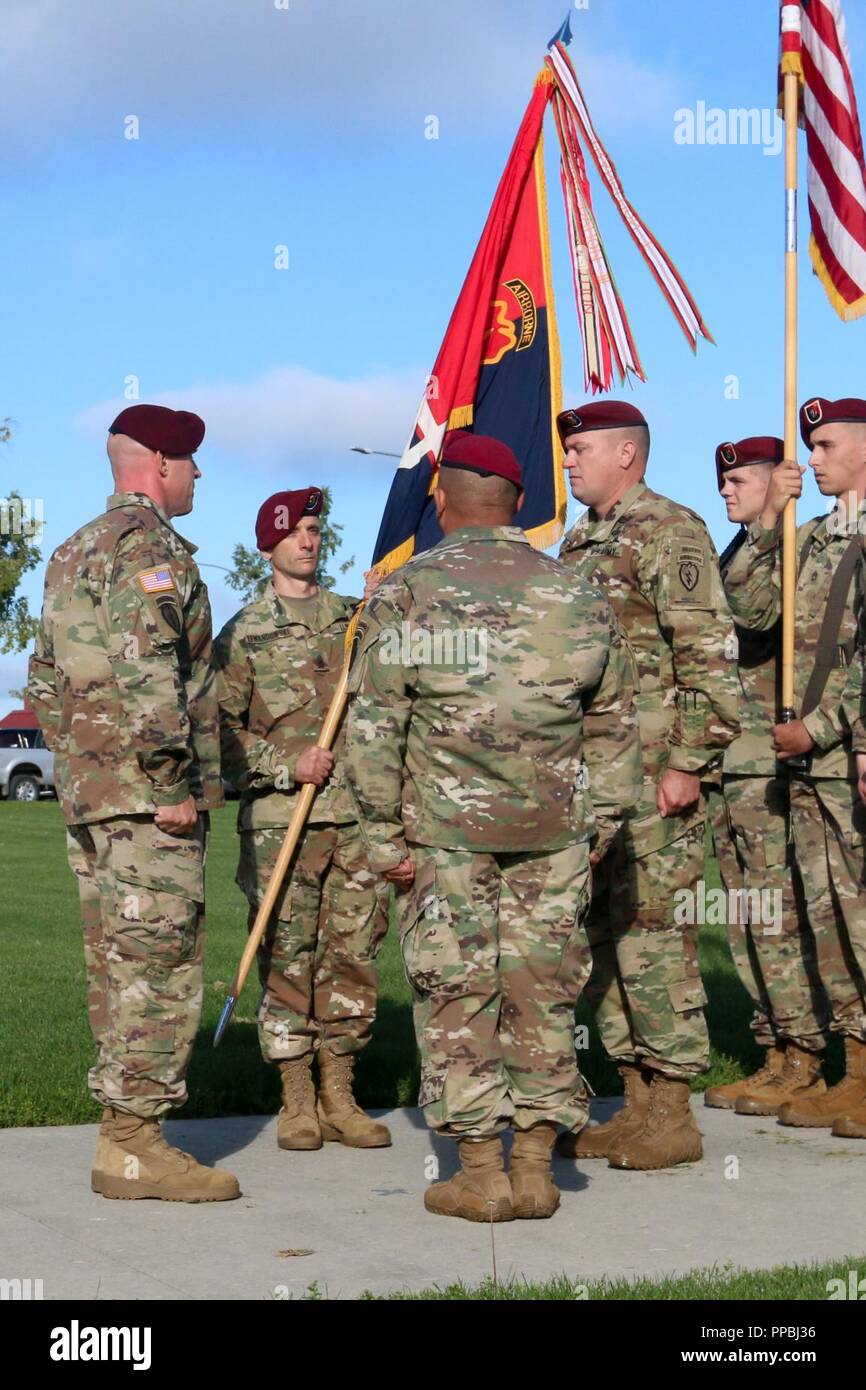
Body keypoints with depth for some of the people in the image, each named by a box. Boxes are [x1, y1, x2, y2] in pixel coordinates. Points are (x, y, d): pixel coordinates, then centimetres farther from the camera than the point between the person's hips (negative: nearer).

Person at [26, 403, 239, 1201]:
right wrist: (173, 783, -19)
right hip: (145, 795, -10)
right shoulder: (150, 545, -11)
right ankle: (135, 1146, -6)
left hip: (89, 793, 10)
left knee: (118, 967, 12)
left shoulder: (73, 553, 19)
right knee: (156, 965, -7)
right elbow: (145, 671, -22)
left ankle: (125, 1129, 17)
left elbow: (46, 681, 22)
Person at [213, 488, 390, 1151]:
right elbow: (220, 727, 0)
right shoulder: (245, 632, 4)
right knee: (287, 956, -2)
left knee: (354, 953, 5)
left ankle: (339, 1093, 14)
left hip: (358, 813, 3)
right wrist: (288, 766, -11)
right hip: (280, 817, -3)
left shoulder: (356, 618, 14)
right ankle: (297, 1099, 8)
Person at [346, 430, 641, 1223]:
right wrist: (598, 825, 17)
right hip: (552, 831, 3)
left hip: (445, 829, -3)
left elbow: (373, 727, -7)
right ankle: (535, 1169, 12)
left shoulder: (407, 594, -3)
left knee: (457, 997, 4)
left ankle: (480, 1174, 6)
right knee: (543, 993, 9)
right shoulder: (576, 597, 7)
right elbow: (615, 725, 11)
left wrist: (384, 838, -3)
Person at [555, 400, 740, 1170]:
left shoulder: (670, 532, -9)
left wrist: (688, 764, -19)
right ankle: (637, 1107, 19)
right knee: (604, 934, 11)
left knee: (654, 934, -6)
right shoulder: (578, 545, 18)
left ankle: (672, 1118, 2)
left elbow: (709, 657, -15)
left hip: (651, 778, -9)